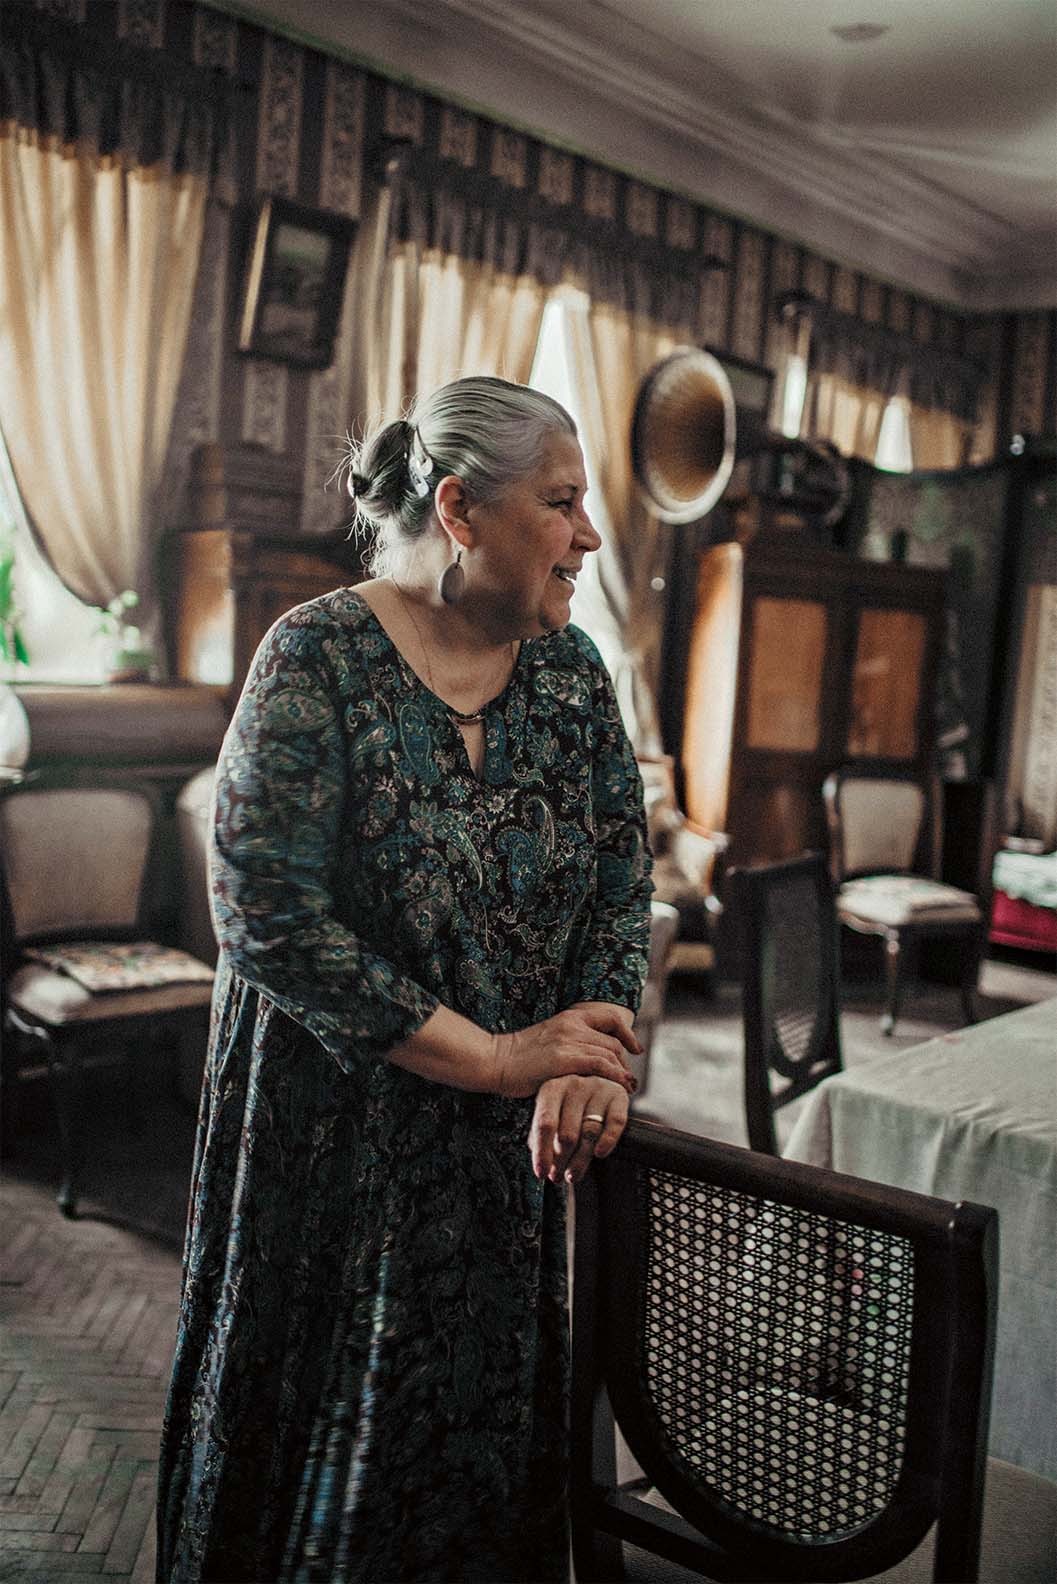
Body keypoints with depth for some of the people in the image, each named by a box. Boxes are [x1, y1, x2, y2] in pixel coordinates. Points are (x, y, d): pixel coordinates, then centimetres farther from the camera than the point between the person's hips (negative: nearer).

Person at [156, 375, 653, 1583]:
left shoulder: (569, 669, 1)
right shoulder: (318, 659, -15)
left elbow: (622, 883, 2)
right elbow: (271, 922, -22)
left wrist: (588, 1064, -15)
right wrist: (496, 1056, -19)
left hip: (508, 1152, 5)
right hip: (336, 1134, -4)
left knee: (490, 1424, 18)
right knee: (325, 1427, 13)